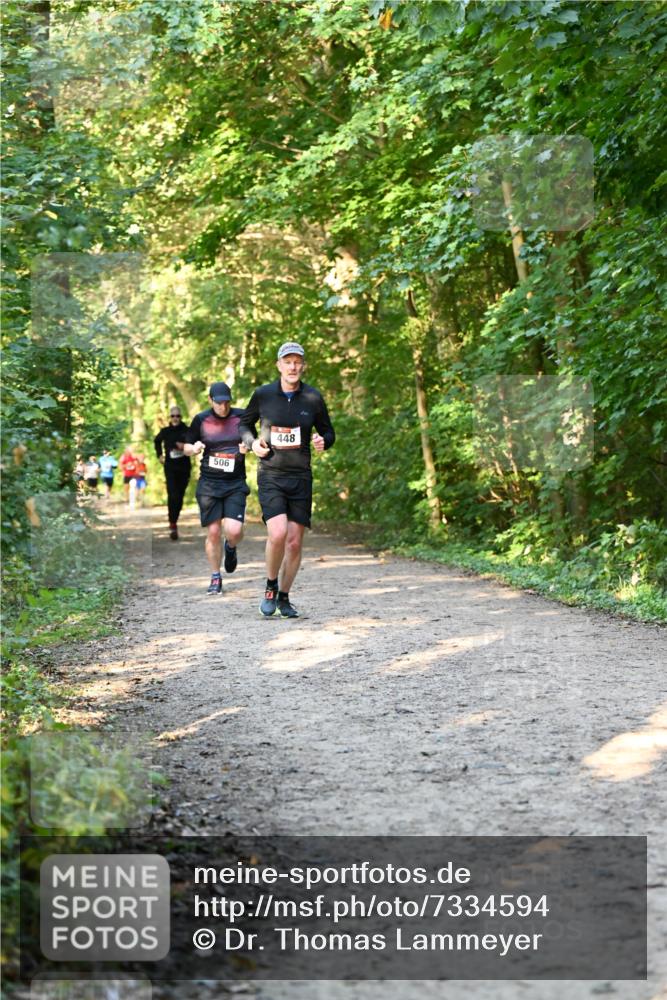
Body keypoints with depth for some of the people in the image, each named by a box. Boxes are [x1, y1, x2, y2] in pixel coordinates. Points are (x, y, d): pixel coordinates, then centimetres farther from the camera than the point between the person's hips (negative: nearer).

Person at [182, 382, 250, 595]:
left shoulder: (241, 417, 2)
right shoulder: (201, 420, 1)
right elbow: (187, 446, 12)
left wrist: (248, 446, -7)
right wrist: (193, 448, -11)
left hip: (236, 484, 0)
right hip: (209, 483, 0)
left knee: (234, 530, -15)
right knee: (213, 532, -1)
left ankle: (231, 548, 22)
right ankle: (215, 578, 14)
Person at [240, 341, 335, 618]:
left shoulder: (312, 398, 2)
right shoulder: (263, 394, -1)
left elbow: (328, 431, 13)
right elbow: (245, 424, 15)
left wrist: (323, 441, -9)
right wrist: (252, 442, -5)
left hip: (300, 478, 2)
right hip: (270, 476, -2)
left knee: (295, 542, 2)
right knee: (277, 533, -20)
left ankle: (284, 598, 20)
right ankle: (270, 587, 5)